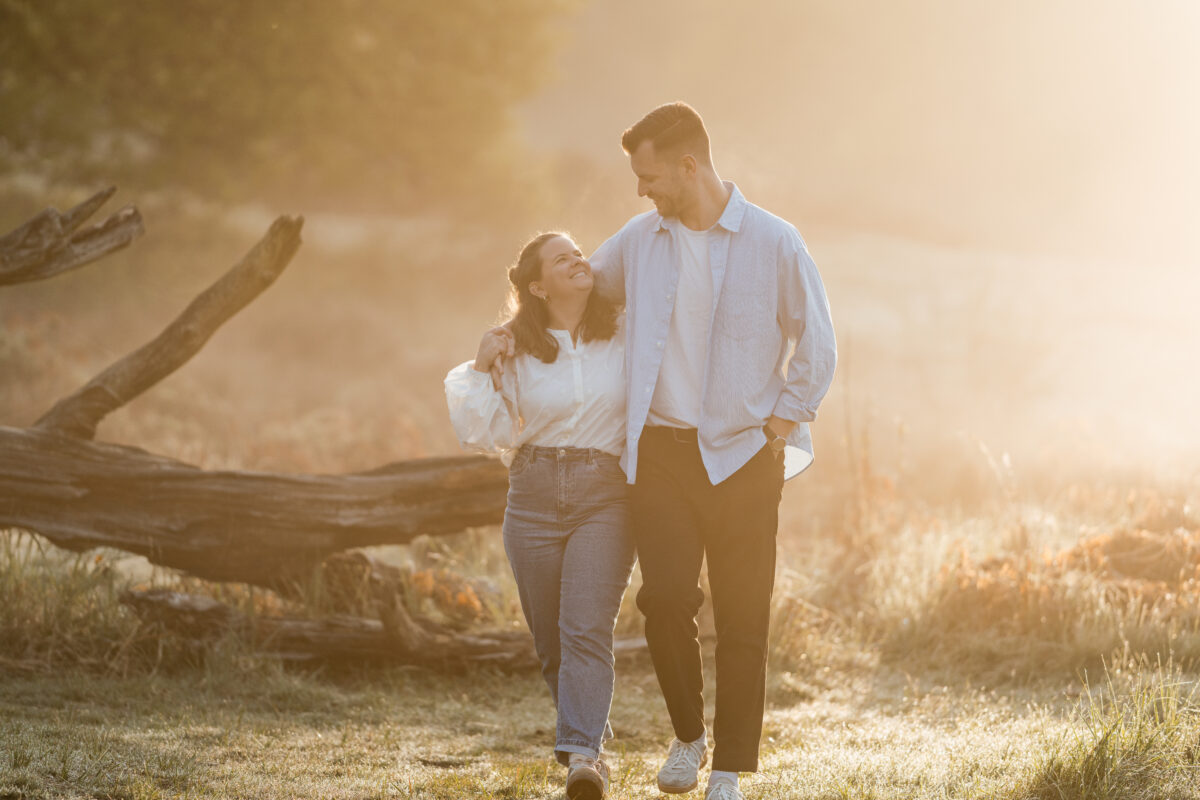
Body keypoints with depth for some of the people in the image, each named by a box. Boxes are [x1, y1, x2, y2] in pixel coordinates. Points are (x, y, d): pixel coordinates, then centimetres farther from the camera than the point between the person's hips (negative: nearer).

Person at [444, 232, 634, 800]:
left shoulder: (626, 336, 4)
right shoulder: (517, 351, 6)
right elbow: (485, 434, 3)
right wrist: (481, 370, -6)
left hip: (605, 496, -2)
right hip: (534, 496, 2)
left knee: (586, 627, -18)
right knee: (550, 639, 7)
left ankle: (583, 754, -22)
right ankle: (589, 730, 31)